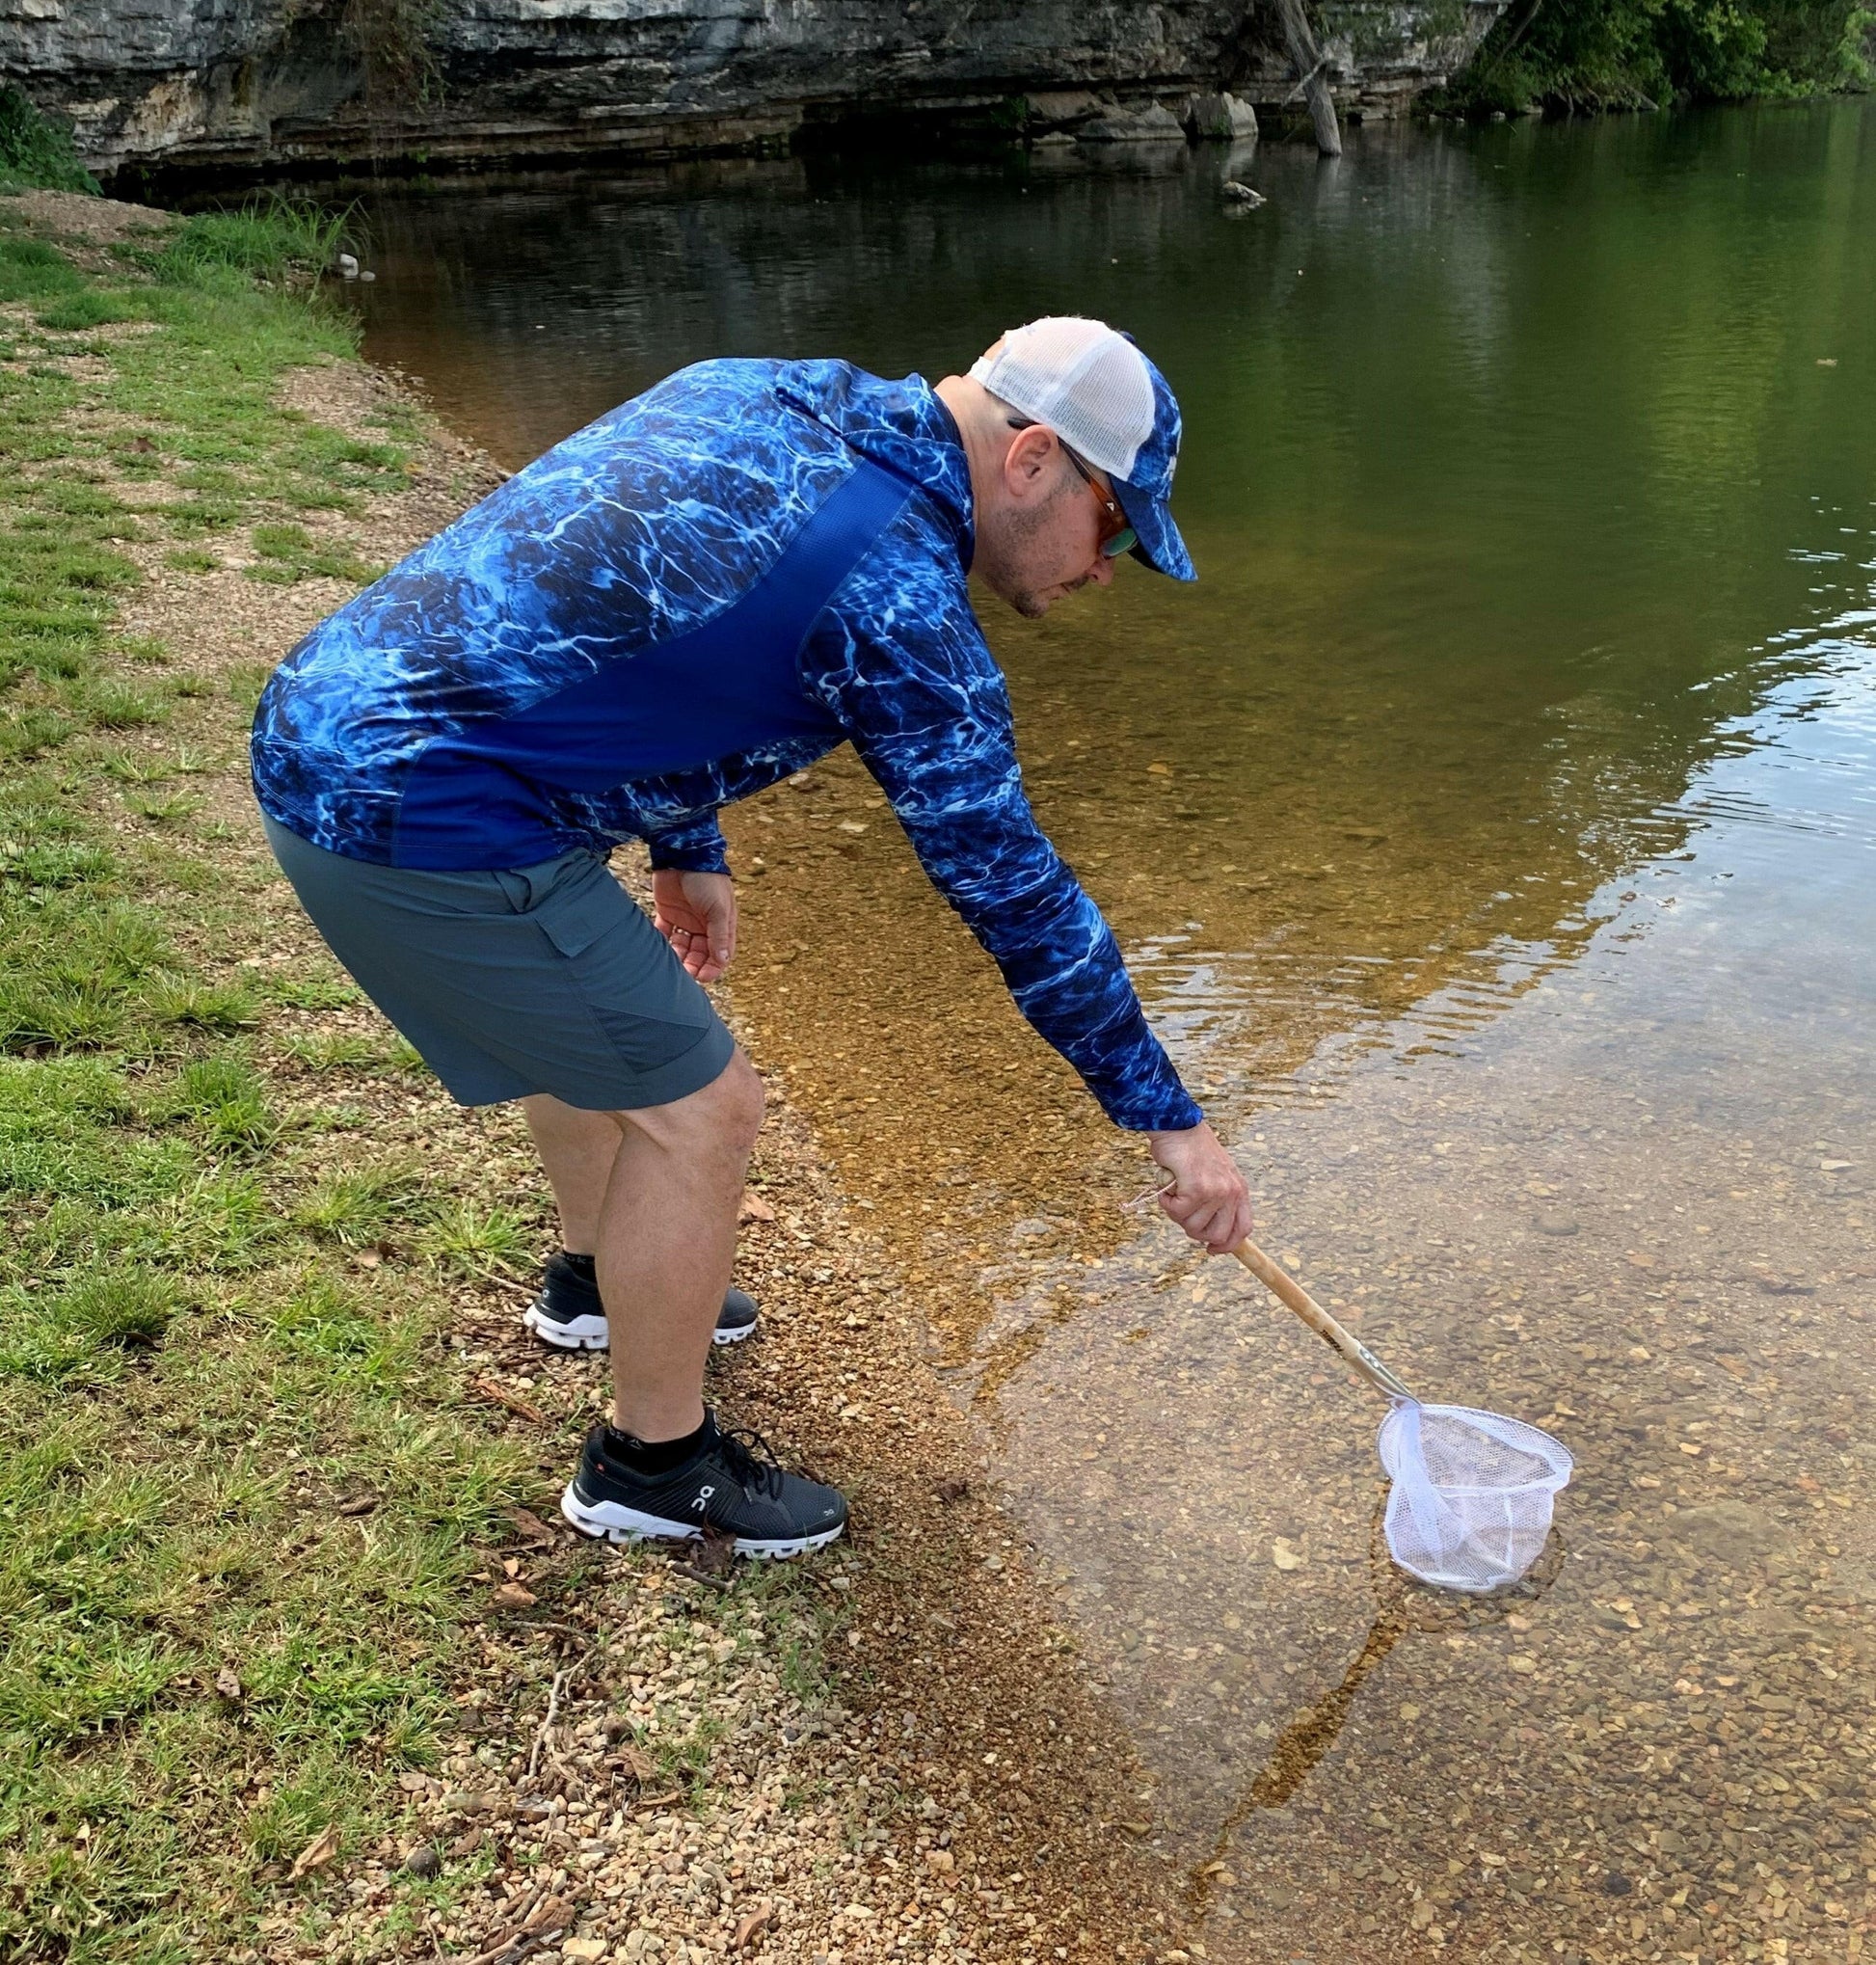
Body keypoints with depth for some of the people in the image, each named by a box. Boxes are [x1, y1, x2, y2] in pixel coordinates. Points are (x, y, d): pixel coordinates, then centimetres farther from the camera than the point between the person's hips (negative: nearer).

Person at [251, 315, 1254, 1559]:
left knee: (601, 1001, 29)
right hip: (421, 823, -10)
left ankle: (599, 1281, 52)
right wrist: (1170, 1120, -4)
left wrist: (691, 853, 24)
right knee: (700, 1108, 1)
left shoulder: (757, 394, 8)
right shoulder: (893, 592, -17)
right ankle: (655, 1463, 21)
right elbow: (1007, 881, -13)